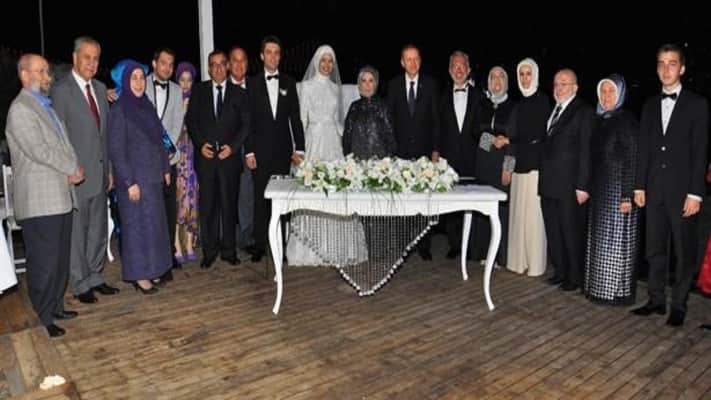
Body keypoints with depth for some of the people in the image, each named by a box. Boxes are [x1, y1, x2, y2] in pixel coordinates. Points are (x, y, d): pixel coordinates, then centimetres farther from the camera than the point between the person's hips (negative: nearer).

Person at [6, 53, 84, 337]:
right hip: (40, 200, -9)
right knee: (43, 263, 0)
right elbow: (38, 151, -18)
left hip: (61, 196, 9)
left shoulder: (45, 106, 19)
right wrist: (73, 169, -8)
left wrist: (74, 169, 0)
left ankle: (55, 307, 28)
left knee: (60, 259, 15)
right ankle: (44, 317, 12)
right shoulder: (20, 109, -10)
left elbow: (62, 144, 18)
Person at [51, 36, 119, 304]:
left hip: (100, 172, 7)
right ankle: (80, 284, 15)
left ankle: (95, 277, 27)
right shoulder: (61, 90, -8)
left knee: (99, 229, 14)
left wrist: (110, 169, 12)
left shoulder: (100, 88, 12)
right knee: (77, 231, 3)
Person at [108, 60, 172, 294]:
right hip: (134, 177, -7)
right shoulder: (119, 109, -11)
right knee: (137, 224, 1)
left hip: (153, 175, 7)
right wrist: (129, 182, -17)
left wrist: (165, 168, 9)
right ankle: (139, 275, 12)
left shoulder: (147, 106, 8)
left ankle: (151, 268, 24)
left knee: (153, 223, 12)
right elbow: (116, 149, -14)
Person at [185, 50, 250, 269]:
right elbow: (190, 120, 8)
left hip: (229, 155, 0)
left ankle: (229, 250, 13)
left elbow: (246, 124, 5)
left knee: (229, 203, 3)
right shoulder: (198, 90, 10)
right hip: (205, 155, 1)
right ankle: (209, 250, 11)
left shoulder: (239, 93, 8)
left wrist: (233, 146, -8)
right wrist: (200, 143, -6)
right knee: (207, 204, 1)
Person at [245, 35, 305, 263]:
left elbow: (295, 117, 7)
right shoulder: (253, 83, 4)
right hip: (260, 149, -1)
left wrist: (299, 148, 0)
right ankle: (260, 245, 9)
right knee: (261, 198, 1)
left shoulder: (288, 83, 9)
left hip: (283, 149, 1)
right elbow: (248, 120, 1)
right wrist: (248, 151, -6)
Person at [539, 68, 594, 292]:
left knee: (572, 233, 3)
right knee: (553, 231, 13)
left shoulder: (584, 113, -6)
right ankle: (560, 271, 27)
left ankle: (575, 277, 17)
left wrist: (582, 186, -15)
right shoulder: (553, 110, 15)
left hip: (569, 186, -7)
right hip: (548, 184, 7)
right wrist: (543, 179, 8)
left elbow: (586, 152, -11)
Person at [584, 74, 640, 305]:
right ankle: (598, 286, 24)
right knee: (599, 239, 13)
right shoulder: (600, 121, 10)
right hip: (599, 190, 7)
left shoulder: (626, 121, -11)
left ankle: (618, 291, 11)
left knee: (616, 240, 0)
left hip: (618, 190, -7)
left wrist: (628, 196, -19)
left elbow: (632, 160, -15)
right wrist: (587, 188, 8)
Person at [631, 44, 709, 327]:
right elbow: (643, 149, 10)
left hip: (682, 191, -4)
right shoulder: (650, 105, 11)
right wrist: (639, 186, 5)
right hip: (654, 190, 4)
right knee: (654, 249, 10)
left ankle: (679, 305, 16)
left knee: (684, 252, 5)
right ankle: (656, 300, 21)